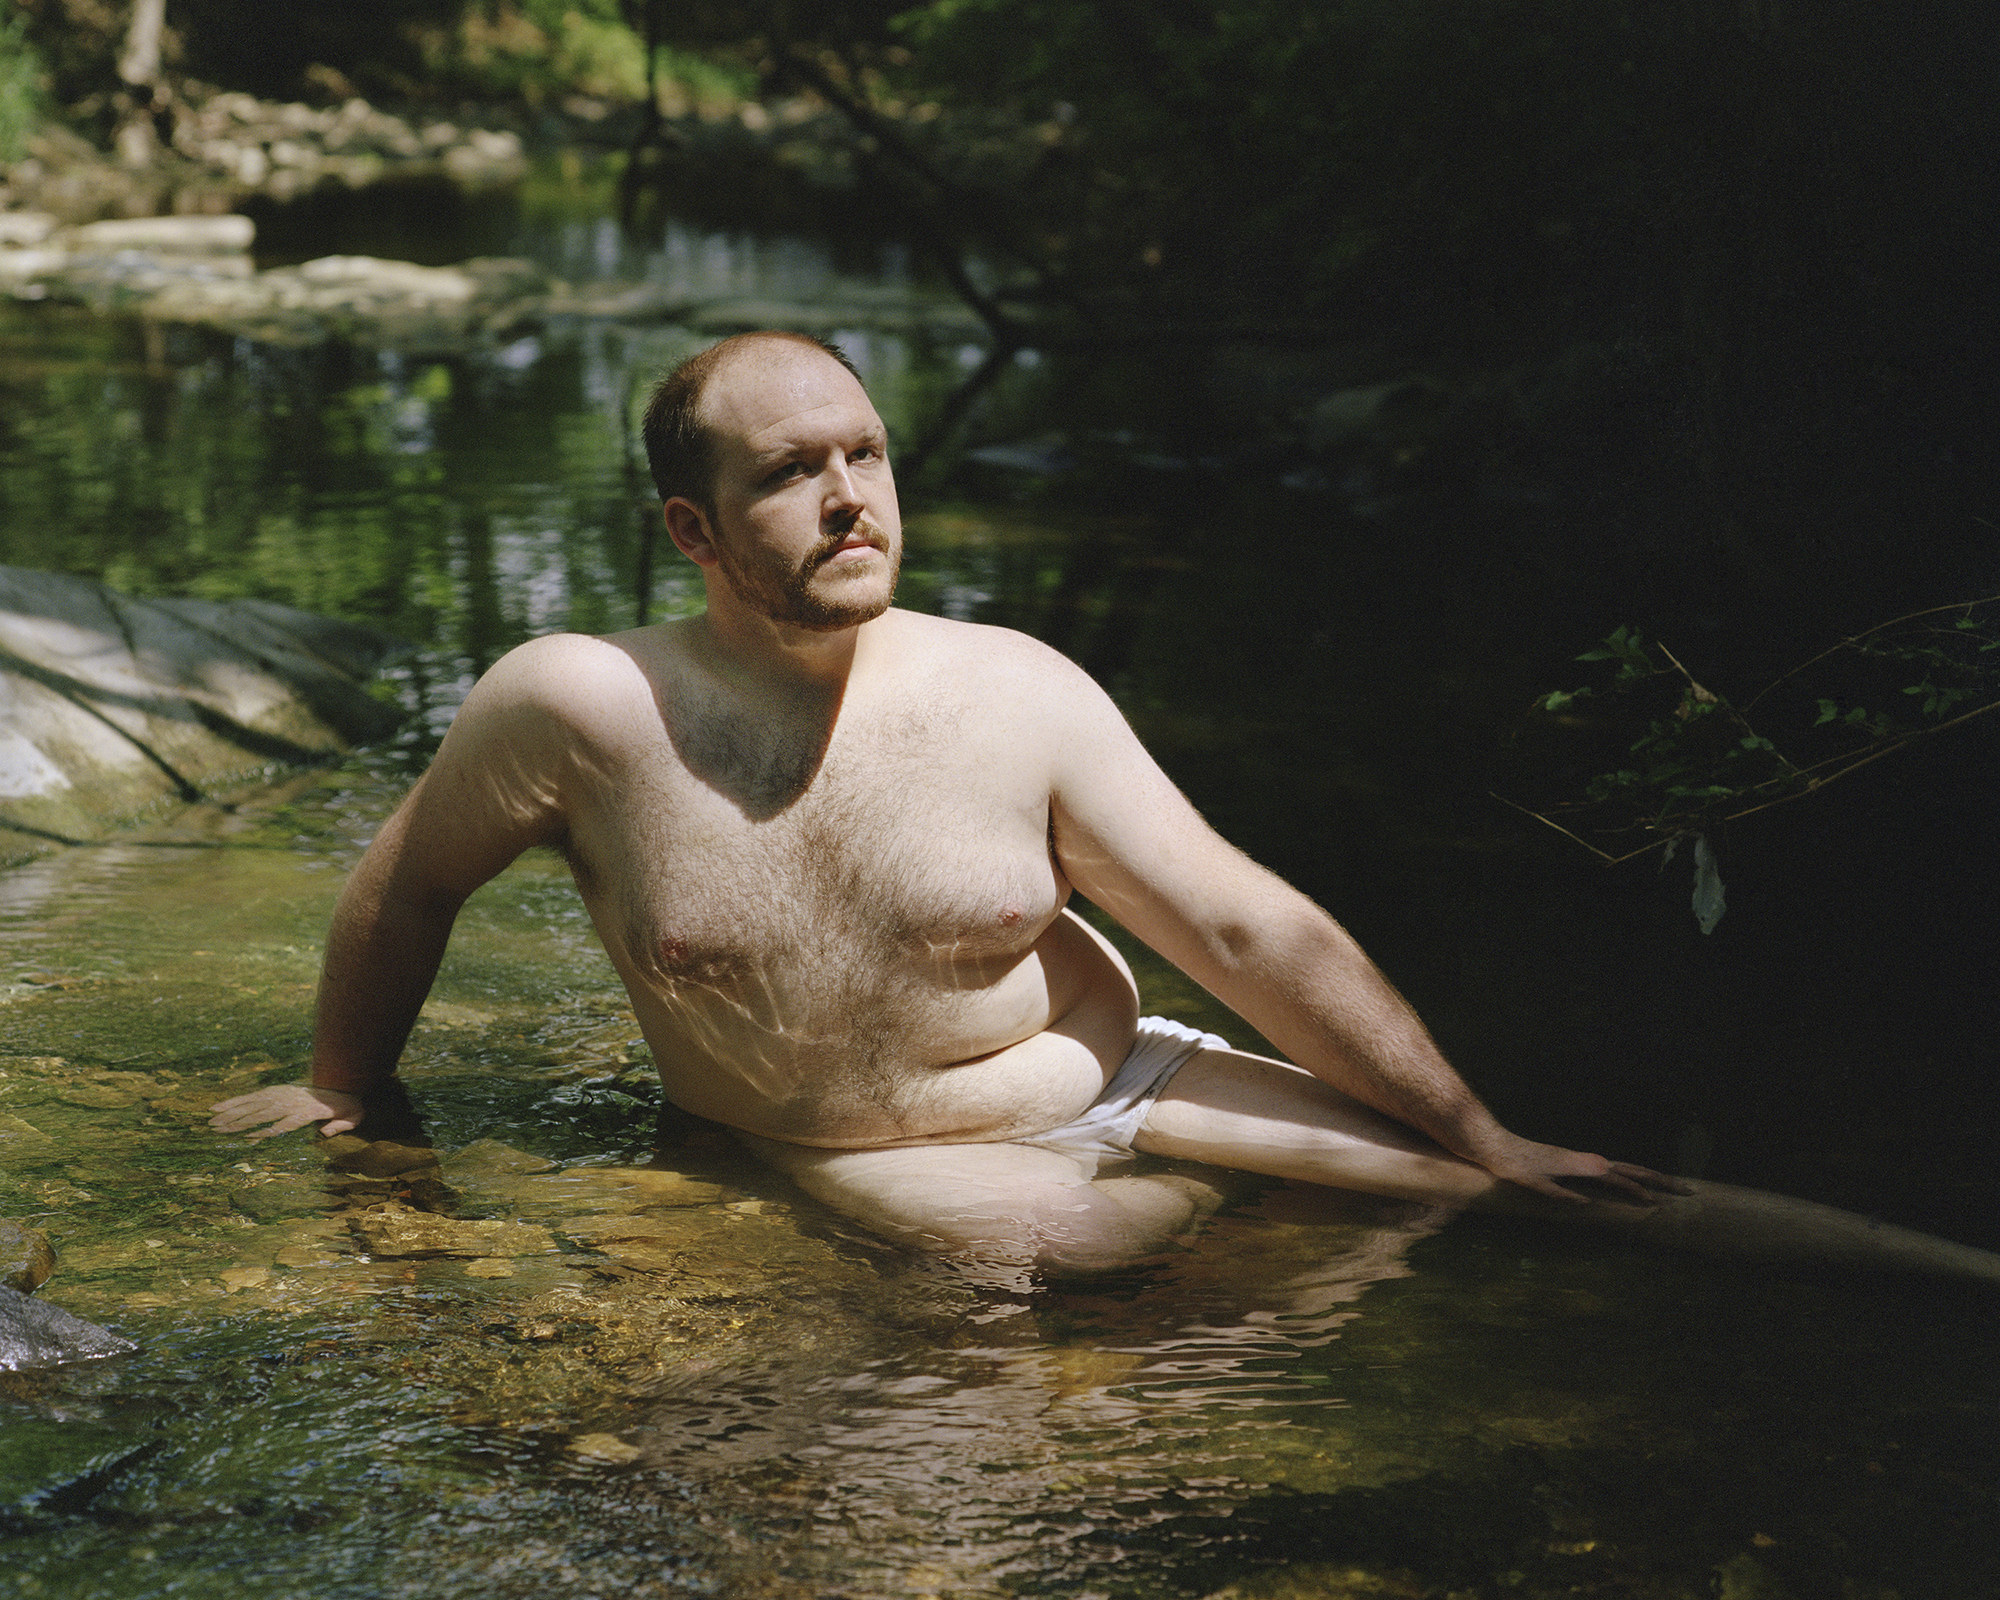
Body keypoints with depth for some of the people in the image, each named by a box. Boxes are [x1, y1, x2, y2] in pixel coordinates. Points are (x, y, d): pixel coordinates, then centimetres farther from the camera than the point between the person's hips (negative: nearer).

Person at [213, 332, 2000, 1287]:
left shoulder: (1016, 694, -12)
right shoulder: (577, 708, -15)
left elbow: (1248, 923, -7)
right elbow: (409, 881, 4)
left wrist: (1486, 1134, -6)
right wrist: (345, 1090, 17)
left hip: (1108, 1080, 2)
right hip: (862, 1157, -1)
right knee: (1124, 1249, -42)